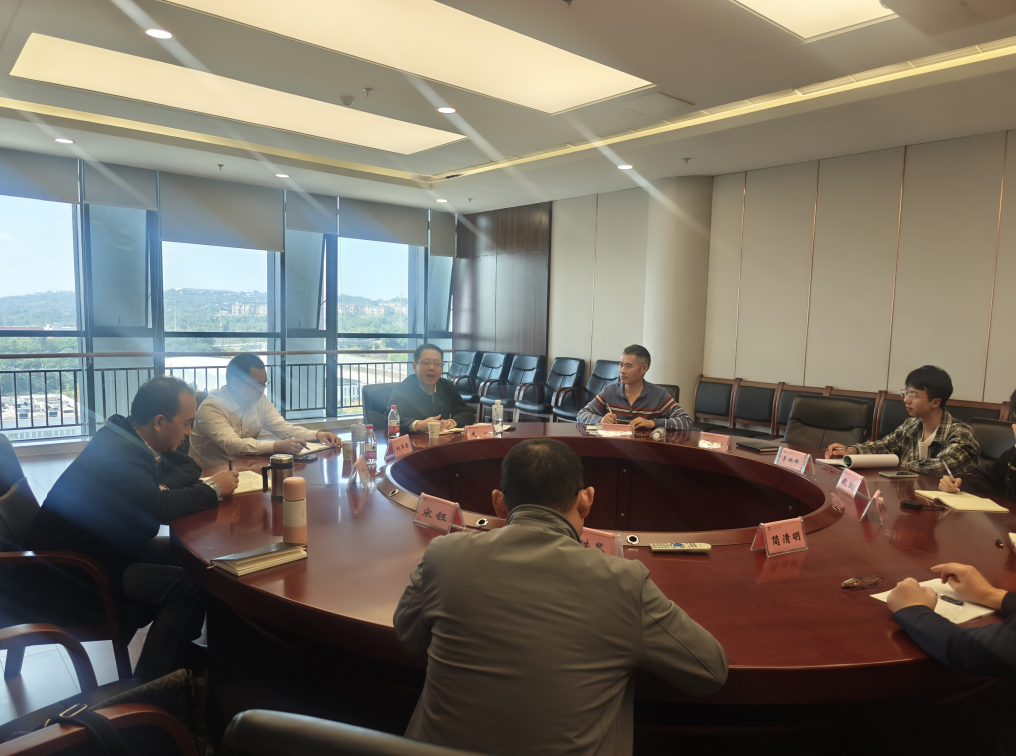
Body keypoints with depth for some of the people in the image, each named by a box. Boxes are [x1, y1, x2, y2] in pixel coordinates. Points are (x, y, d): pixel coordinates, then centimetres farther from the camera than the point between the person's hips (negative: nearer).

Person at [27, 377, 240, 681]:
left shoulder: (131, 437, 0)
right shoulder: (115, 453, -28)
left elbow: (188, 466, 10)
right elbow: (160, 508, -39)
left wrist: (163, 487, -12)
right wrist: (213, 489, -22)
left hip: (108, 545, 10)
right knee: (187, 588, -23)